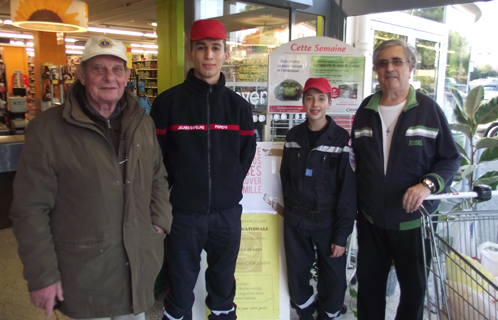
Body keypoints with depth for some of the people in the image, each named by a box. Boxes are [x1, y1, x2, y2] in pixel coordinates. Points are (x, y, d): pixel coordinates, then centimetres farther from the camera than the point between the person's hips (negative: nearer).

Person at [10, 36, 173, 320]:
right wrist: (42, 276, -10)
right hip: (84, 274, -4)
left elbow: (158, 178, 14)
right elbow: (31, 209, -11)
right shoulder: (48, 129, -13)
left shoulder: (143, 122, 3)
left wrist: (160, 222, 1)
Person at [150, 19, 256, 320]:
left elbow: (246, 154, 10)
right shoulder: (167, 102, -6)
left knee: (223, 277, 20)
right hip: (183, 213, -2)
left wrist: (229, 186, 3)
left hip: (227, 212, 3)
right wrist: (178, 188, -3)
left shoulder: (239, 106, 3)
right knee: (182, 280, 14)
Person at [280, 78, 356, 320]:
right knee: (297, 272, 12)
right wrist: (289, 209, 7)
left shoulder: (342, 139, -9)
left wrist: (342, 234, -11)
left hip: (327, 221, -3)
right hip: (295, 219, 3)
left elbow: (349, 190, -9)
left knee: (333, 277, 6)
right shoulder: (294, 136, 4)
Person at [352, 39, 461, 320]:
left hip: (413, 219, -2)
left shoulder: (429, 109, -6)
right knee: (369, 285, 16)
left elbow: (451, 159, -4)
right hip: (370, 219, 3)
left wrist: (428, 184, -23)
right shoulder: (366, 110, 3)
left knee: (414, 287, 14)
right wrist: (354, 206, 4)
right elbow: (357, 160, 8)